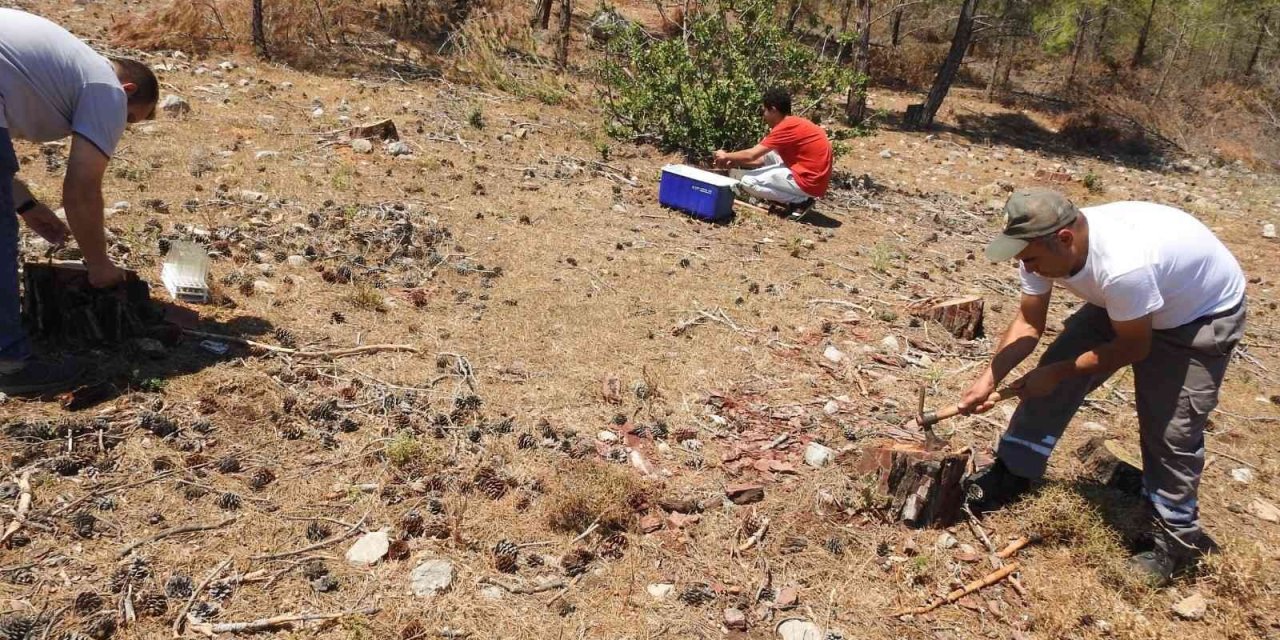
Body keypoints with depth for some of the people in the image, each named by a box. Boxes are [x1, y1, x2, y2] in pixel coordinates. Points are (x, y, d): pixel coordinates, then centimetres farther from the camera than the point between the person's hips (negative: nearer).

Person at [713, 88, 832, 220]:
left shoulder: (786, 126, -16)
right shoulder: (795, 123, 14)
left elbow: (751, 155, -13)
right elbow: (763, 159, 20)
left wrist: (726, 156, 4)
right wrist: (735, 161, 16)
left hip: (809, 183, -10)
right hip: (809, 174, 10)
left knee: (748, 181, -7)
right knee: (766, 152, 19)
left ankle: (800, 201, -4)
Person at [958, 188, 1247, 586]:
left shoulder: (1122, 267, -43)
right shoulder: (1045, 248, -22)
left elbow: (1133, 347, -27)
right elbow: (1028, 323, -10)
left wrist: (1056, 373, -22)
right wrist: (989, 380, -19)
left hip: (1202, 312, -6)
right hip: (1121, 305, 7)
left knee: (1170, 430, -7)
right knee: (1054, 381, -1)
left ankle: (1178, 539, 12)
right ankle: (1011, 474, 13)